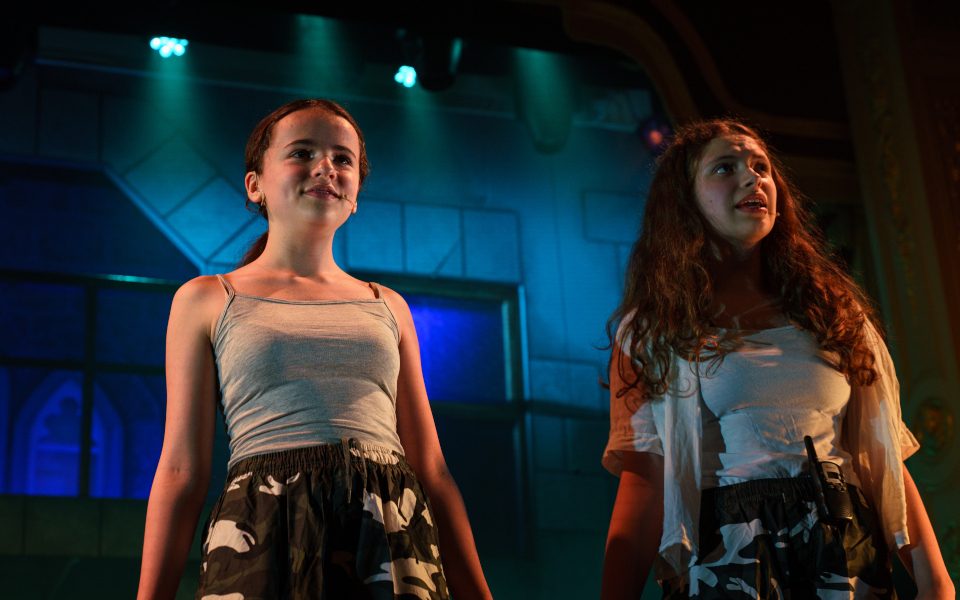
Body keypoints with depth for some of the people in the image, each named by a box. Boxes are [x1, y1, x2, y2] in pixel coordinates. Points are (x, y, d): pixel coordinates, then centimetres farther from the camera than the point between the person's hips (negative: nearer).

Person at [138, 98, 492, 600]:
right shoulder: (206, 300, 10)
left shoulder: (388, 307, 17)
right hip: (265, 537, -2)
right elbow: (182, 471, 5)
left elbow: (431, 469, 14)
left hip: (391, 536, 3)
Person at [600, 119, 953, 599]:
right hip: (726, 561, -3)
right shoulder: (652, 332, 3)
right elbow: (644, 483, -4)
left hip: (851, 559, 4)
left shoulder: (832, 310, 12)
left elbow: (881, 454, 7)